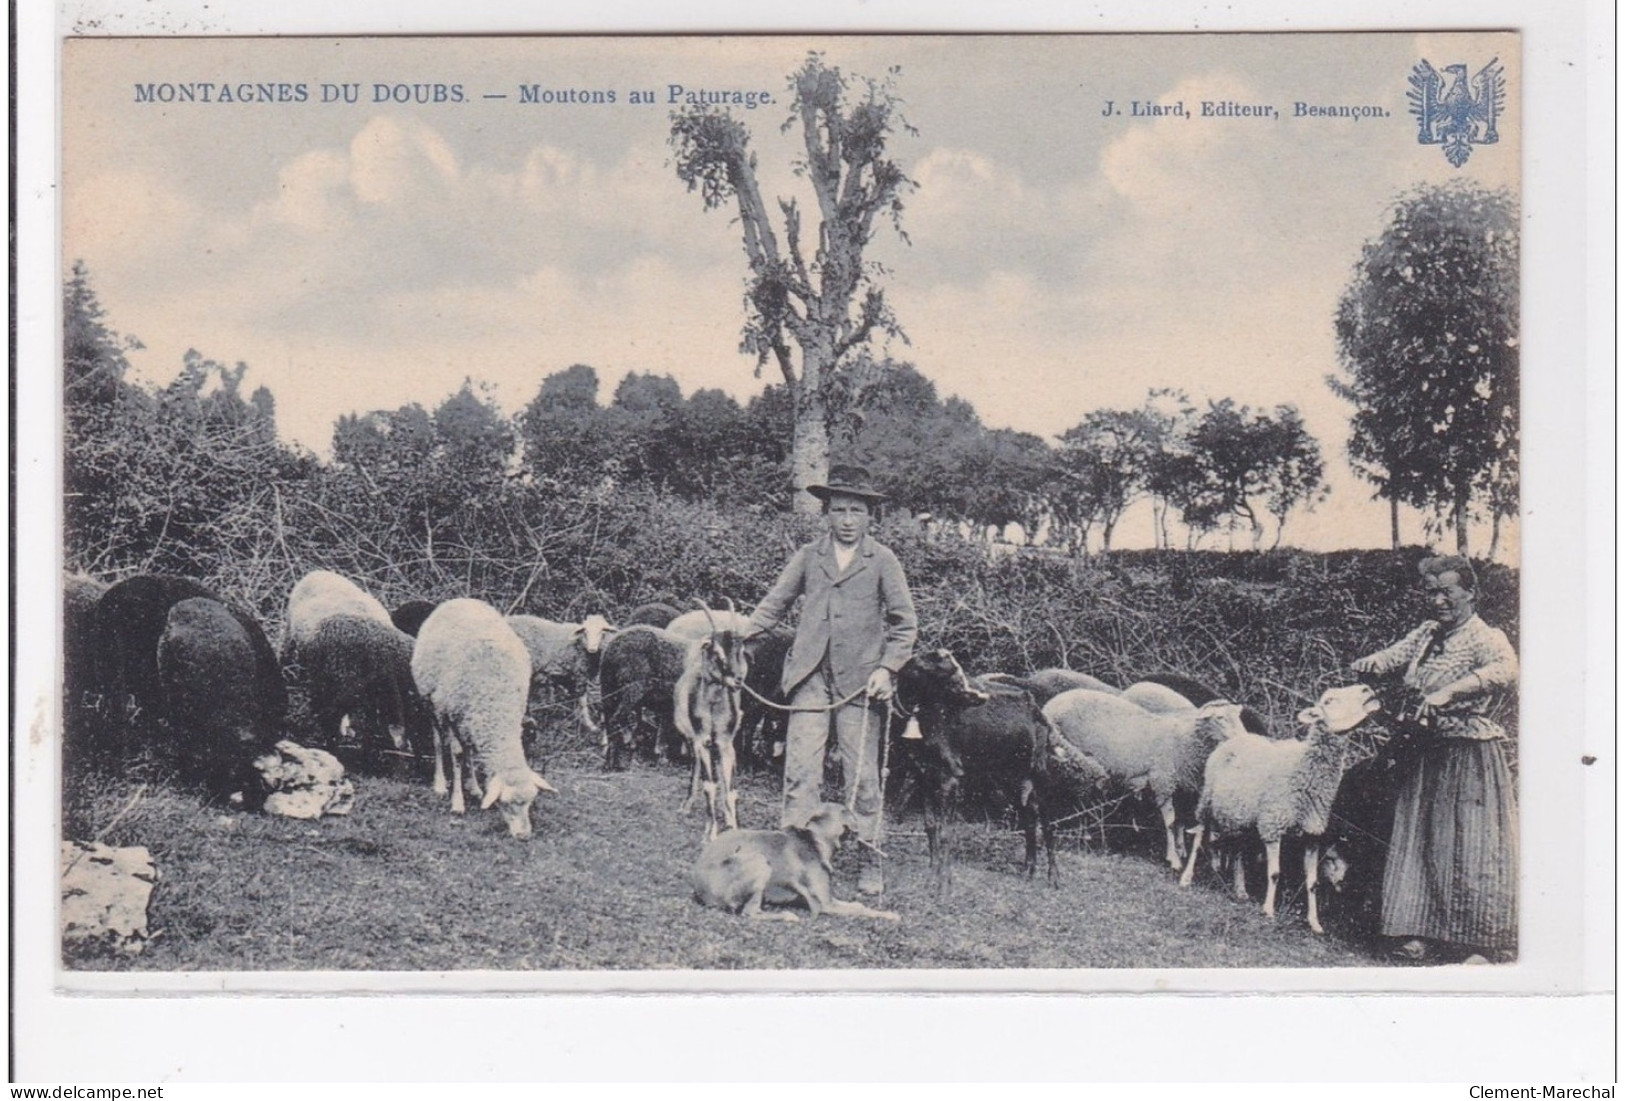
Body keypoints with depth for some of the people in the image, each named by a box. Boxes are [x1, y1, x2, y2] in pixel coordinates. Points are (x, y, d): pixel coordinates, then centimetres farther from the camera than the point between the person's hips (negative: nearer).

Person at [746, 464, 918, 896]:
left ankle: (868, 862, 13)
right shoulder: (808, 556, 9)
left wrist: (887, 668, -6)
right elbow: (775, 603, 15)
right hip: (810, 678, 2)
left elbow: (904, 624, 5)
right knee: (800, 772, -4)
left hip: (861, 682, -1)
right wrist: (741, 633, 3)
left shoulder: (883, 561, 3)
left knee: (862, 776, 3)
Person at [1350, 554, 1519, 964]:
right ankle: (1425, 933, 18)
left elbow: (1506, 669, -32)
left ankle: (1483, 944, 4)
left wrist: (1449, 692, -41)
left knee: (1471, 847, -4)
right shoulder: (1427, 634, 11)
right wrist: (1373, 662, -7)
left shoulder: (1484, 639, -13)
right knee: (1421, 841, 9)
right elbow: (1393, 656, 19)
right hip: (1428, 753, 8)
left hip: (1470, 758, -7)